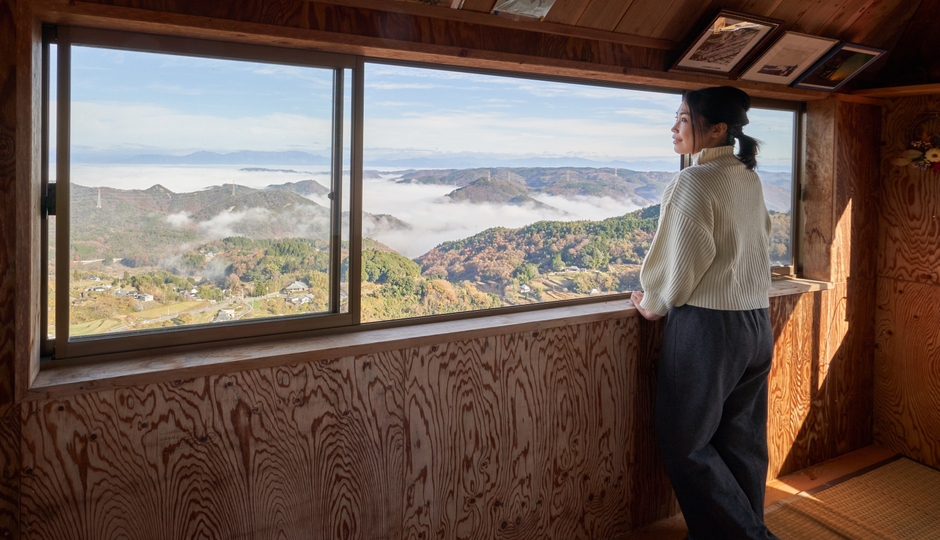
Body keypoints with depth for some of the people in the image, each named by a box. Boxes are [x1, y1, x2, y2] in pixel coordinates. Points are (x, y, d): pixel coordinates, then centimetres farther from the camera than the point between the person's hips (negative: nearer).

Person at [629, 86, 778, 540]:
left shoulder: (694, 182, -16)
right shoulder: (749, 179, 8)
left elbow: (680, 260, -14)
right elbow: (758, 242, 15)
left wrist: (654, 304, 2)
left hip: (707, 327, -8)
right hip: (757, 323, 8)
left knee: (687, 447, 5)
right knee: (743, 443, 16)